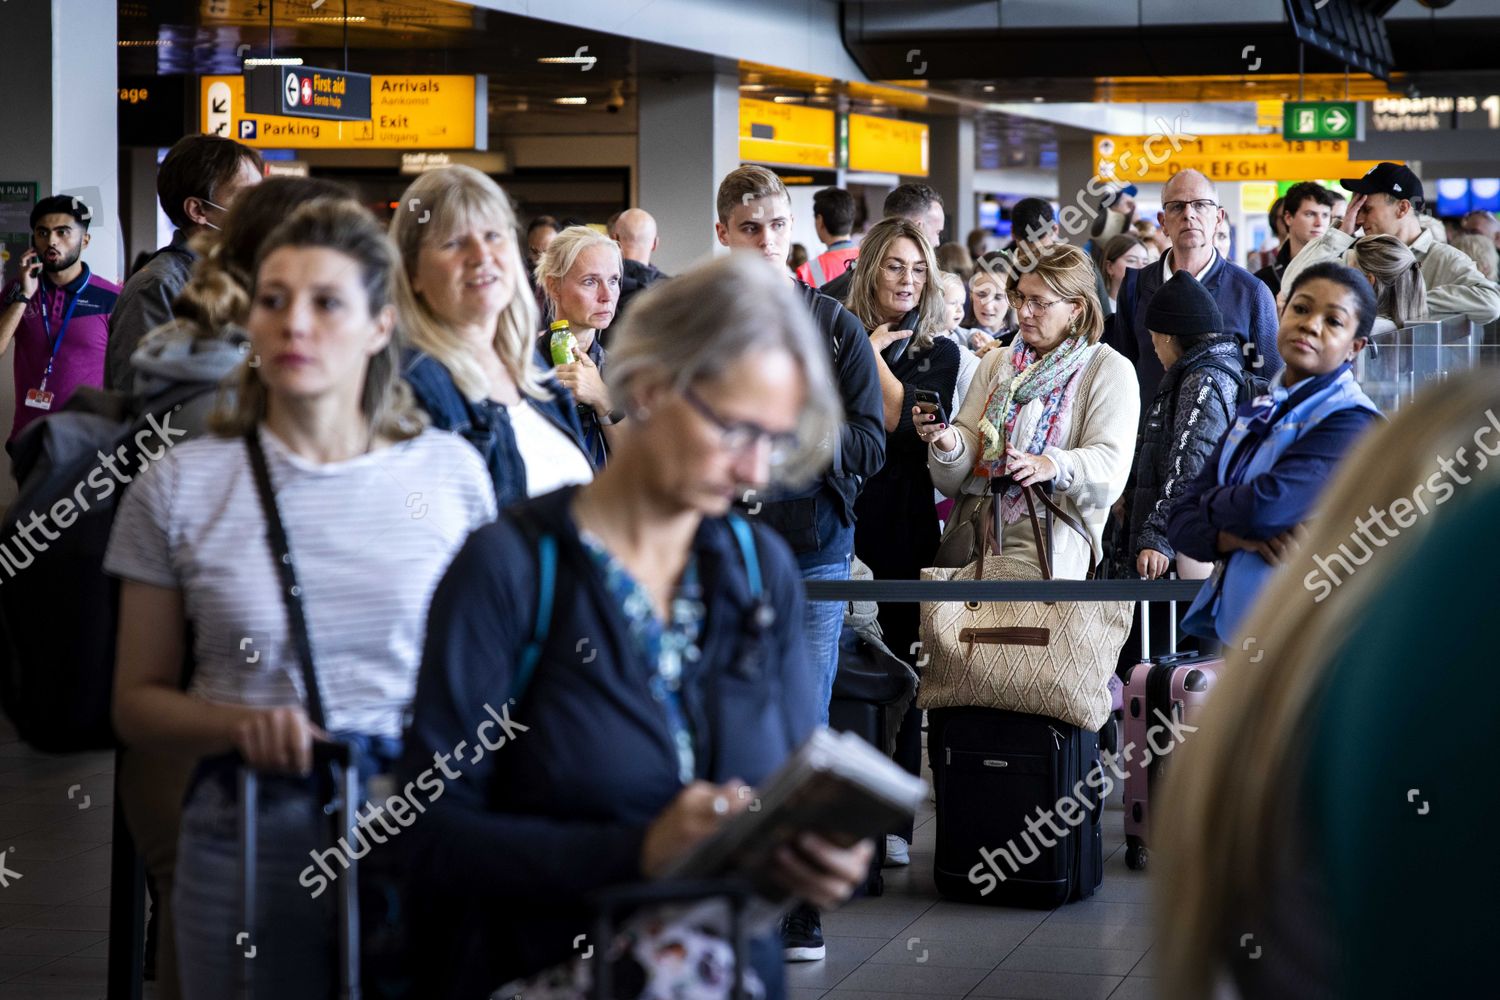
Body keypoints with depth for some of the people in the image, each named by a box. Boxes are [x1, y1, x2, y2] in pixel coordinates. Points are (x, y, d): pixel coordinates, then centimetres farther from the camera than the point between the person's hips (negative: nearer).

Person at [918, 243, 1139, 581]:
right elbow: (970, 446, 11)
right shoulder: (996, 363, 20)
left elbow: (1110, 465, -10)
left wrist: (1053, 466, -29)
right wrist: (947, 440, -13)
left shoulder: (1110, 371, 3)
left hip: (1050, 539, -5)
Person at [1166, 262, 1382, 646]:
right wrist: (1236, 538, -15)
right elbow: (1180, 521, 5)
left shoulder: (1352, 423, -13)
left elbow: (1266, 504, -26)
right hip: (1228, 624, 7)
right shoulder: (1255, 415, 11)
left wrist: (1212, 501, -4)